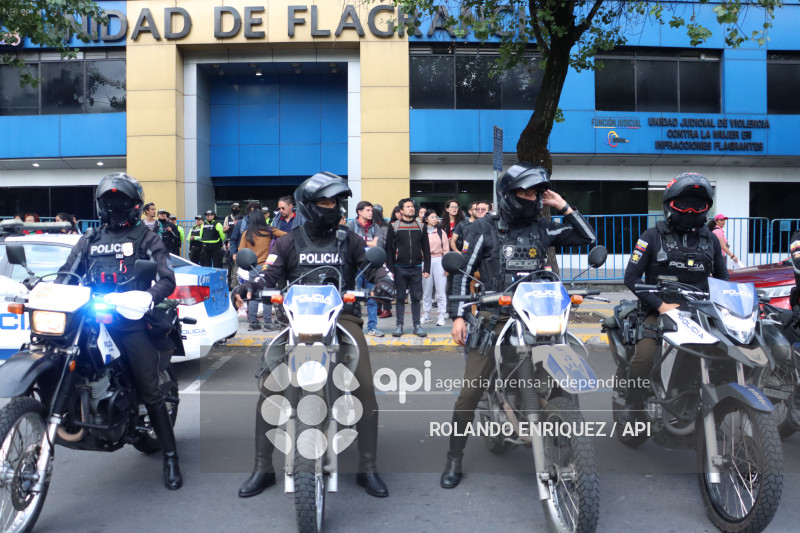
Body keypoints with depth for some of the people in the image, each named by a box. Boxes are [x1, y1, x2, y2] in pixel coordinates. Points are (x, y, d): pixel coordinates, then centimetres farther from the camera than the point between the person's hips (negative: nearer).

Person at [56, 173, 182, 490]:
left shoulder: (147, 238, 8)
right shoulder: (90, 240, 21)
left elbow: (167, 279, -4)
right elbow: (67, 273, 18)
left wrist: (148, 297, -24)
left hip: (132, 320, -5)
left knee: (150, 390, -9)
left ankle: (170, 456, -2)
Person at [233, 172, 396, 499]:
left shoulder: (349, 239, 13)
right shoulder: (289, 242, 12)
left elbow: (373, 265, 2)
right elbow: (270, 274, 2)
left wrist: (383, 281, -20)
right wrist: (249, 286, -19)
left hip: (342, 317, 0)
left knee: (365, 388, -14)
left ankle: (367, 469, 3)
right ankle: (262, 468, 7)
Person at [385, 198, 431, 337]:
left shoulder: (420, 227, 9)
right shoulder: (394, 226, 2)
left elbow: (426, 249, 9)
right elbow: (389, 249, 0)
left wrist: (427, 269, 2)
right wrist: (390, 269, -6)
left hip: (416, 268, 2)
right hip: (399, 268, -1)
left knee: (416, 298, 5)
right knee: (400, 297, 5)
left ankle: (417, 325, 11)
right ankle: (399, 325, 12)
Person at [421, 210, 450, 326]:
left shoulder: (441, 232, 8)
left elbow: (446, 249, 7)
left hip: (439, 261, 0)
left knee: (441, 289, -4)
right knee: (426, 290, 6)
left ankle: (441, 316, 0)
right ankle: (426, 314, 16)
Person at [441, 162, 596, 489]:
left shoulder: (543, 228, 12)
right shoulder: (484, 229, 4)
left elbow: (588, 238, 15)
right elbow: (462, 272, 1)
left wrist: (563, 208, 6)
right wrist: (458, 316, -7)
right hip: (495, 318, -3)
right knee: (470, 392, -7)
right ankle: (454, 460, 8)